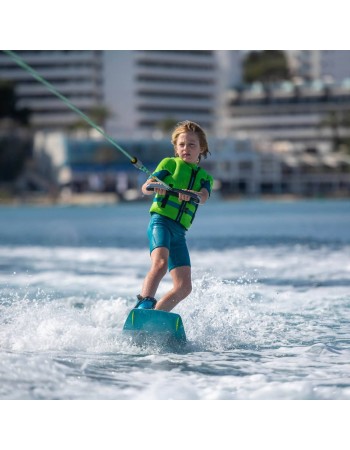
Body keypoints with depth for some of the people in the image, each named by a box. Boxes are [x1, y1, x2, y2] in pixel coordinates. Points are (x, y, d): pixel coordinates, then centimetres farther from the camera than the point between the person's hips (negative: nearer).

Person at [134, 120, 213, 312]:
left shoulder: (204, 177, 19)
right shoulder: (170, 163, 9)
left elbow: (204, 197, -5)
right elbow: (145, 188, -5)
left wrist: (190, 194, -29)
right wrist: (153, 186, -30)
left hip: (179, 232, 5)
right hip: (161, 222, -5)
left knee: (184, 287, -4)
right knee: (160, 263, -32)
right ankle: (143, 305, -43)